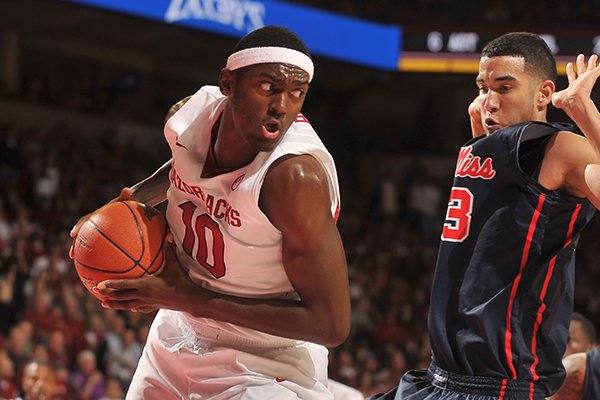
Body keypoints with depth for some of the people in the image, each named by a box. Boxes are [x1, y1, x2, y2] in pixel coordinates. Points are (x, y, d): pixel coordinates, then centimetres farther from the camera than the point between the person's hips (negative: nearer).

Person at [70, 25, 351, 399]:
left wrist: (192, 299, -27)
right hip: (179, 333, 6)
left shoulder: (296, 177, -31)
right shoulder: (191, 115, -12)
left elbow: (332, 325, -29)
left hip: (265, 368, -6)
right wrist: (133, 199, -4)